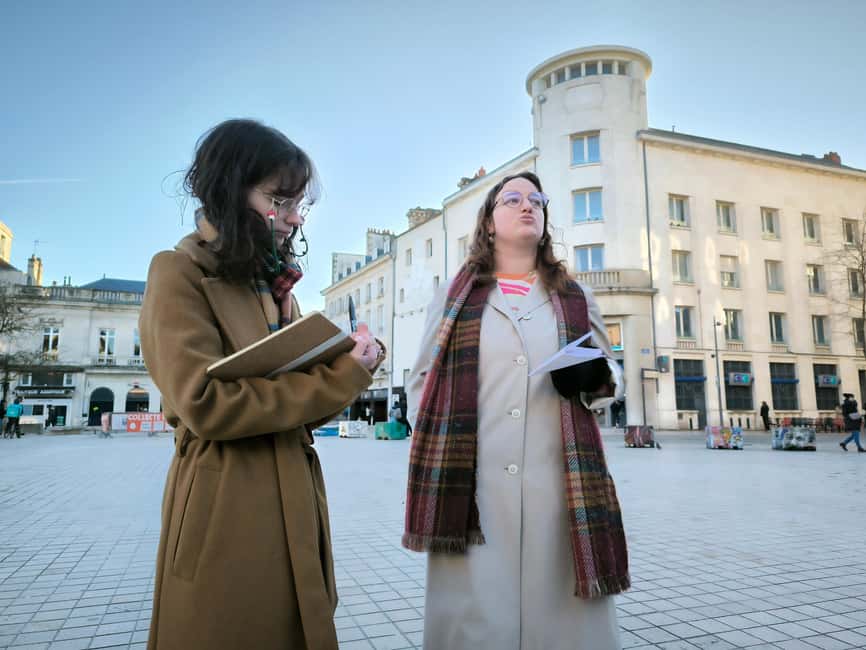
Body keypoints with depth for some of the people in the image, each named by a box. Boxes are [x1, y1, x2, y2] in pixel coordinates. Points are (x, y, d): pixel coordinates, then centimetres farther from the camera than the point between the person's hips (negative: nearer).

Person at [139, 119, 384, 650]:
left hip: (294, 502, 8)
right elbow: (205, 404, -21)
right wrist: (339, 380, -18)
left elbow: (303, 395, 12)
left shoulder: (274, 284, 17)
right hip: (227, 511, -8)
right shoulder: (179, 274, -8)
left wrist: (355, 364, -9)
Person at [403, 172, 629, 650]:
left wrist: (594, 379, -4)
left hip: (558, 482, 2)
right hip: (470, 481, -1)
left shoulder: (575, 300, 16)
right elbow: (423, 379, 9)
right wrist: (432, 452, -4)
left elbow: (612, 377, 19)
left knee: (560, 609, 5)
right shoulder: (455, 296, 11)